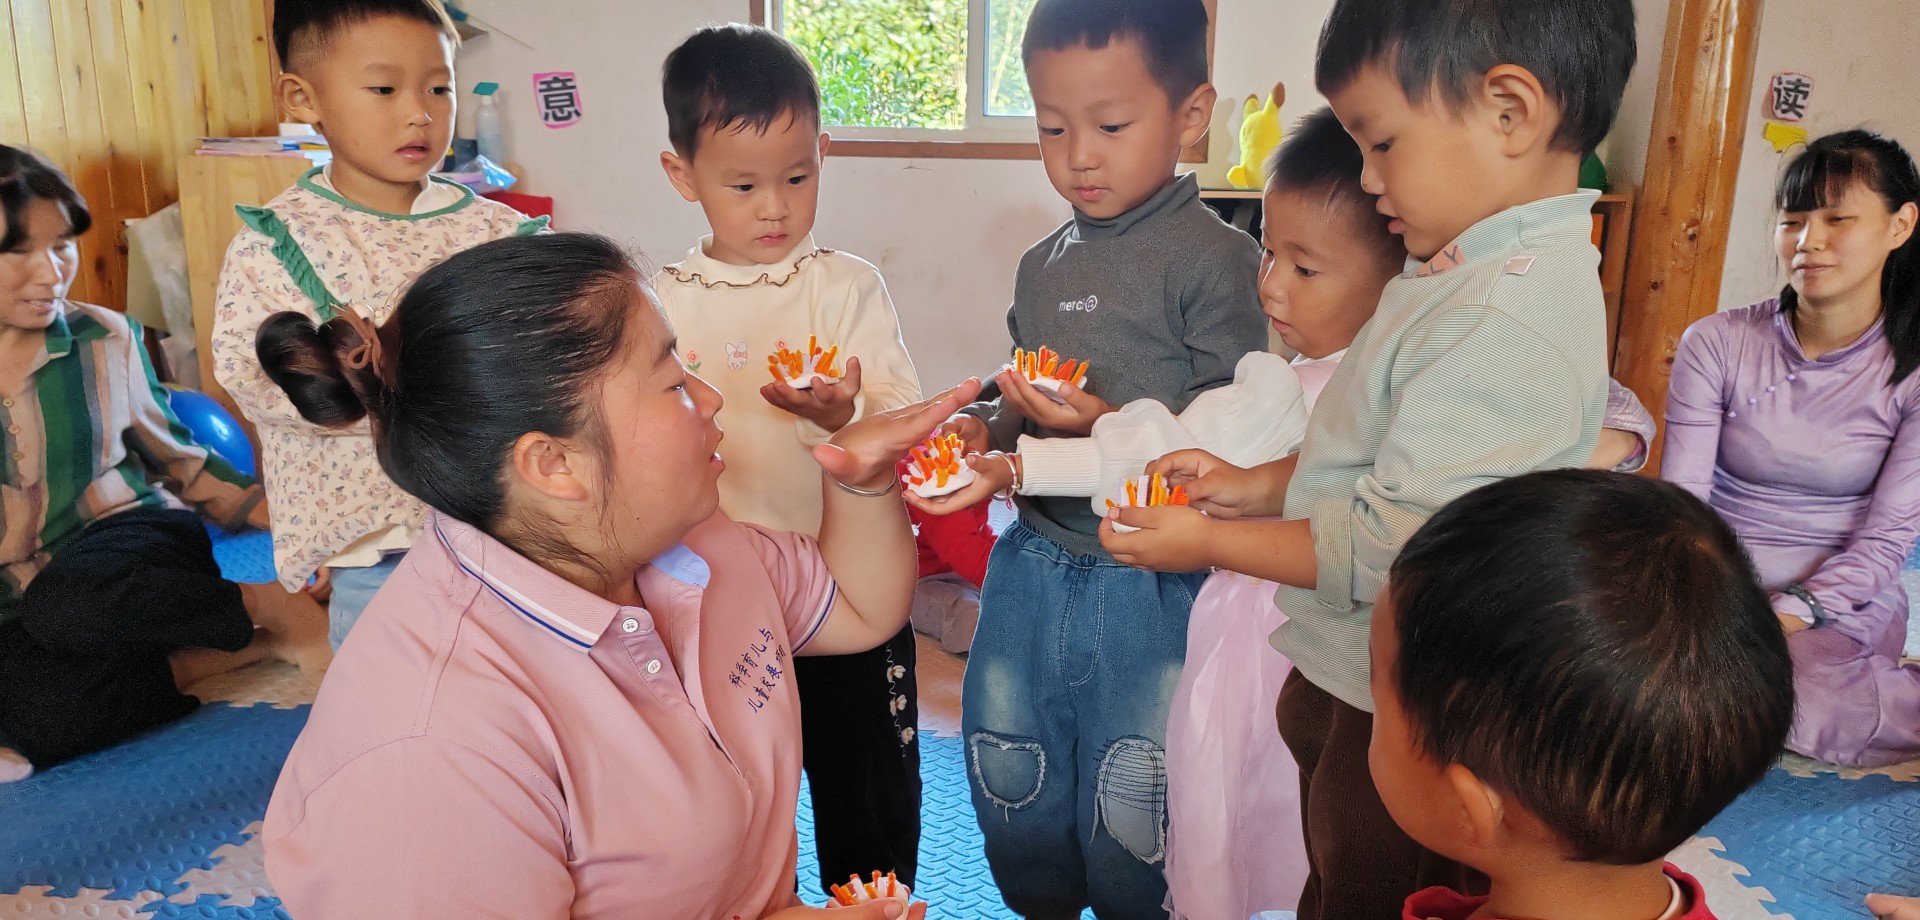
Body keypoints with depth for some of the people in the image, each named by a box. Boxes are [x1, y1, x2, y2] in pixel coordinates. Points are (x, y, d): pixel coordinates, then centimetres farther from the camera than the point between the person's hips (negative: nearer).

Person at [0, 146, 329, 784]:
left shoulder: (105, 339, 3)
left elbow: (173, 456, 13)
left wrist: (281, 515, 3)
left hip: (127, 539, 0)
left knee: (61, 606, -37)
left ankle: (270, 608, -21)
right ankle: (256, 646, -20)